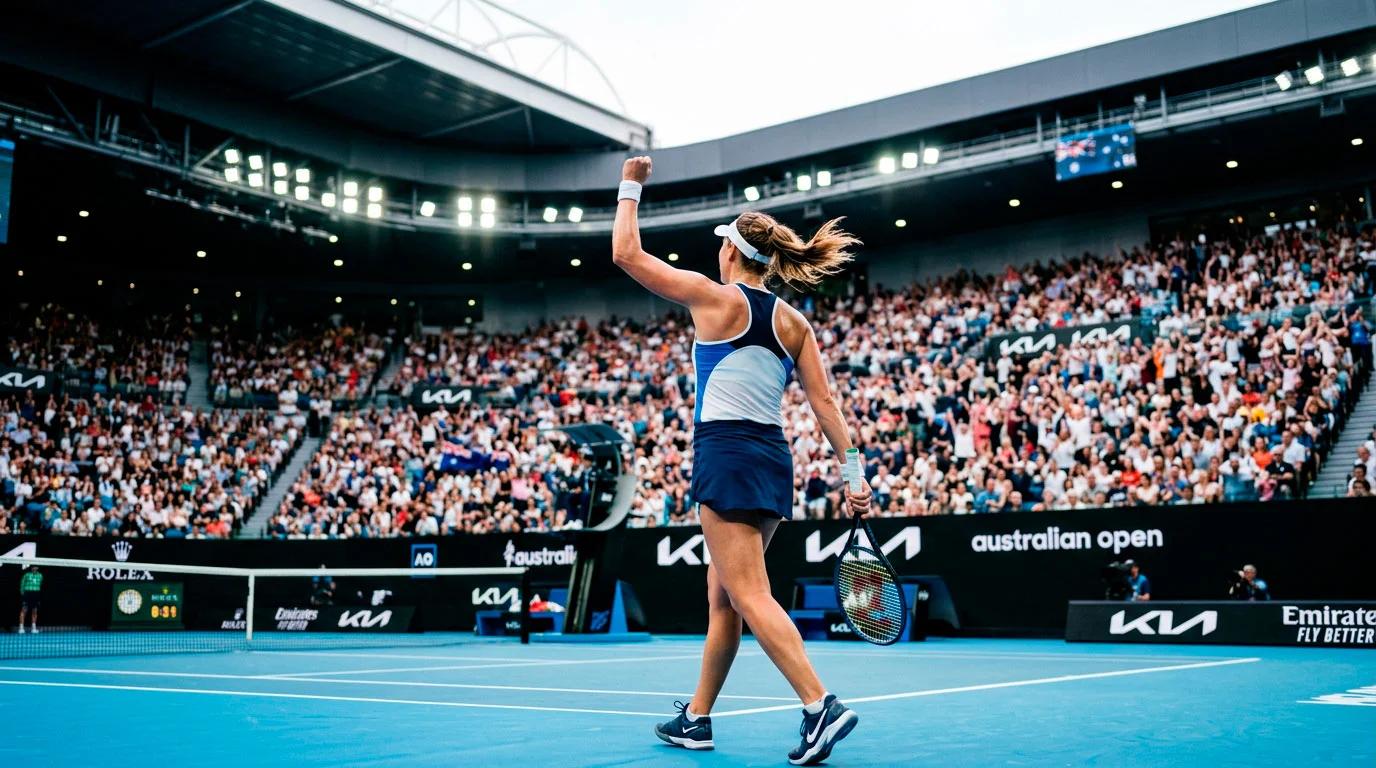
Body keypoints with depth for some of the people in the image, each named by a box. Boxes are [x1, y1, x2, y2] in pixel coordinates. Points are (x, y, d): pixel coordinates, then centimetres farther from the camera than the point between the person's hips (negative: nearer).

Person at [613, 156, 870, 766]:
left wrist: (630, 188, 13)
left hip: (728, 454, -7)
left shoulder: (714, 297, -5)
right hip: (774, 458, 7)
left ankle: (821, 707, -19)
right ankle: (697, 717, 25)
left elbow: (626, 253, 1)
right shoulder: (793, 321, 9)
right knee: (722, 598, 15)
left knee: (749, 595, -8)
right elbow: (825, 403, 5)